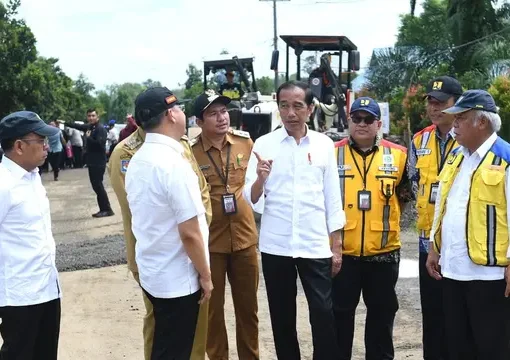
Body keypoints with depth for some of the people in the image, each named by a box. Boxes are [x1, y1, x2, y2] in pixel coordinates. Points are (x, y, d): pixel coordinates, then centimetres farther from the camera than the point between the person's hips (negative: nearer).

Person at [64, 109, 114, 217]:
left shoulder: (101, 129, -14)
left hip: (99, 162, -9)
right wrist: (65, 123, 32)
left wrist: (88, 137, -15)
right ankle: (103, 209, 13)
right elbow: (77, 126, 27)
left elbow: (100, 144, -26)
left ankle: (107, 210, -5)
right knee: (96, 185, 9)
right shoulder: (89, 127, 11)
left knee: (98, 185, -10)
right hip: (92, 162, 9)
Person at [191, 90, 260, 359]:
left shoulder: (245, 142, -1)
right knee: (213, 308, 10)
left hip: (244, 237, 3)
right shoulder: (190, 153, -12)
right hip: (210, 242, -3)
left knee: (248, 306, 15)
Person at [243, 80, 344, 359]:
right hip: (275, 246, 0)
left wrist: (336, 246, 5)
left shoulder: (324, 144, 3)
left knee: (324, 315, -1)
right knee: (282, 317, 10)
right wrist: (260, 178, -24)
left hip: (316, 246, 0)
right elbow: (251, 200, -3)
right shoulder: (264, 144, 0)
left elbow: (332, 198, 7)